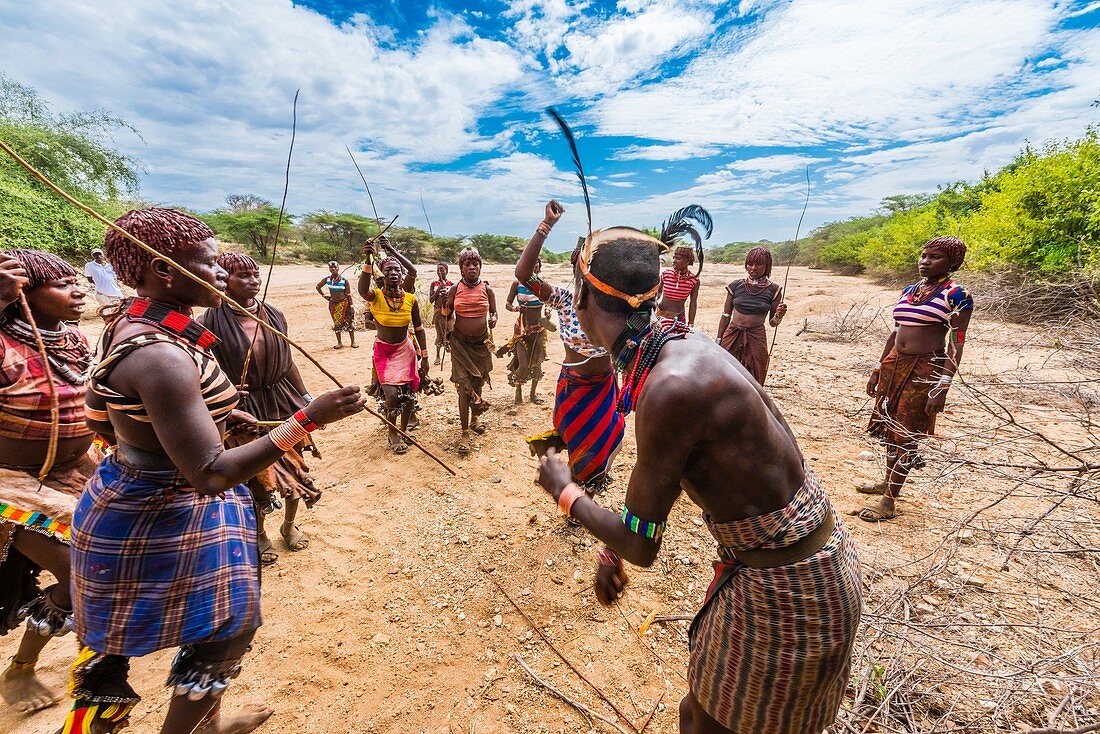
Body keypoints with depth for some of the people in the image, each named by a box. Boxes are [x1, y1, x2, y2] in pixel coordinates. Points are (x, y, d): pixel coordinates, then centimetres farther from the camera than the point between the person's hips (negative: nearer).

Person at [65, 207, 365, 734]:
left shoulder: (130, 327, 1)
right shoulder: (160, 355, -31)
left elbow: (99, 419, 16)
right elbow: (212, 475, -34)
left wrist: (216, 413, 12)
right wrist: (306, 420, -36)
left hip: (123, 503, 10)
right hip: (163, 524, -10)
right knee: (227, 628, 14)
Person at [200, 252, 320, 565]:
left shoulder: (274, 315, 1)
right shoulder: (212, 321, -12)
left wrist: (307, 397, 10)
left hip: (282, 403, 4)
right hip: (243, 410, -4)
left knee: (294, 468, 13)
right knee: (256, 476, 10)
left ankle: (289, 525, 40)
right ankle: (259, 534, 37)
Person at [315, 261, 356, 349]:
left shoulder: (344, 280, -9)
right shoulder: (327, 279, -2)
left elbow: (348, 294, -6)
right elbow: (318, 286, 16)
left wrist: (351, 305, -11)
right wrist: (324, 295, 9)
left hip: (344, 303, -3)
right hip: (333, 304, 3)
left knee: (349, 322, -1)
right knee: (337, 323, 9)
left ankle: (353, 342, 8)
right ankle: (339, 343, 18)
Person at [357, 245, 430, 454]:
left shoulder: (411, 299, -9)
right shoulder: (376, 296, -16)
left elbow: (419, 329, -1)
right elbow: (362, 290, -41)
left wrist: (424, 358, -1)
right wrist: (368, 262, -55)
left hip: (405, 350, 2)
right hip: (383, 351, -2)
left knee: (409, 395, 4)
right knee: (391, 394, -11)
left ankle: (403, 430, 32)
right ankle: (393, 434, 16)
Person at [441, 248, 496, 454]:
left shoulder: (487, 289, 1)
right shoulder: (455, 289, -1)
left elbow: (493, 313, 7)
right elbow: (446, 316, 7)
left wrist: (493, 320, -14)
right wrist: (443, 303, -12)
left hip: (482, 343, 2)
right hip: (460, 343, -1)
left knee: (477, 382, 13)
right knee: (464, 386, -6)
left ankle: (475, 417, 37)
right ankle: (465, 433, -1)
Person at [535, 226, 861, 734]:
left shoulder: (672, 387, -34)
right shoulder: (677, 345, -4)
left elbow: (640, 547, -21)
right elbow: (658, 473, 10)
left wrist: (564, 492, -5)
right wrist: (612, 549, 12)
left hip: (786, 590, -8)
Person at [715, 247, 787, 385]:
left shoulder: (773, 289, -1)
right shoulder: (736, 285, 0)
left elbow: (773, 322, 5)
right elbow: (726, 315, 6)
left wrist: (779, 315, -17)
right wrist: (718, 340, 4)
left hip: (756, 339, 0)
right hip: (732, 337, 1)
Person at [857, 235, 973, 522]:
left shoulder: (956, 295, -8)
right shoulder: (908, 291, 11)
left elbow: (955, 346, -12)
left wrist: (941, 388, -18)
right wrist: (878, 370, 17)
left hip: (926, 370, -6)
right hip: (895, 365, 6)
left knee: (906, 434, -1)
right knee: (890, 428, 14)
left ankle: (889, 501, 8)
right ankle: (888, 482, 31)